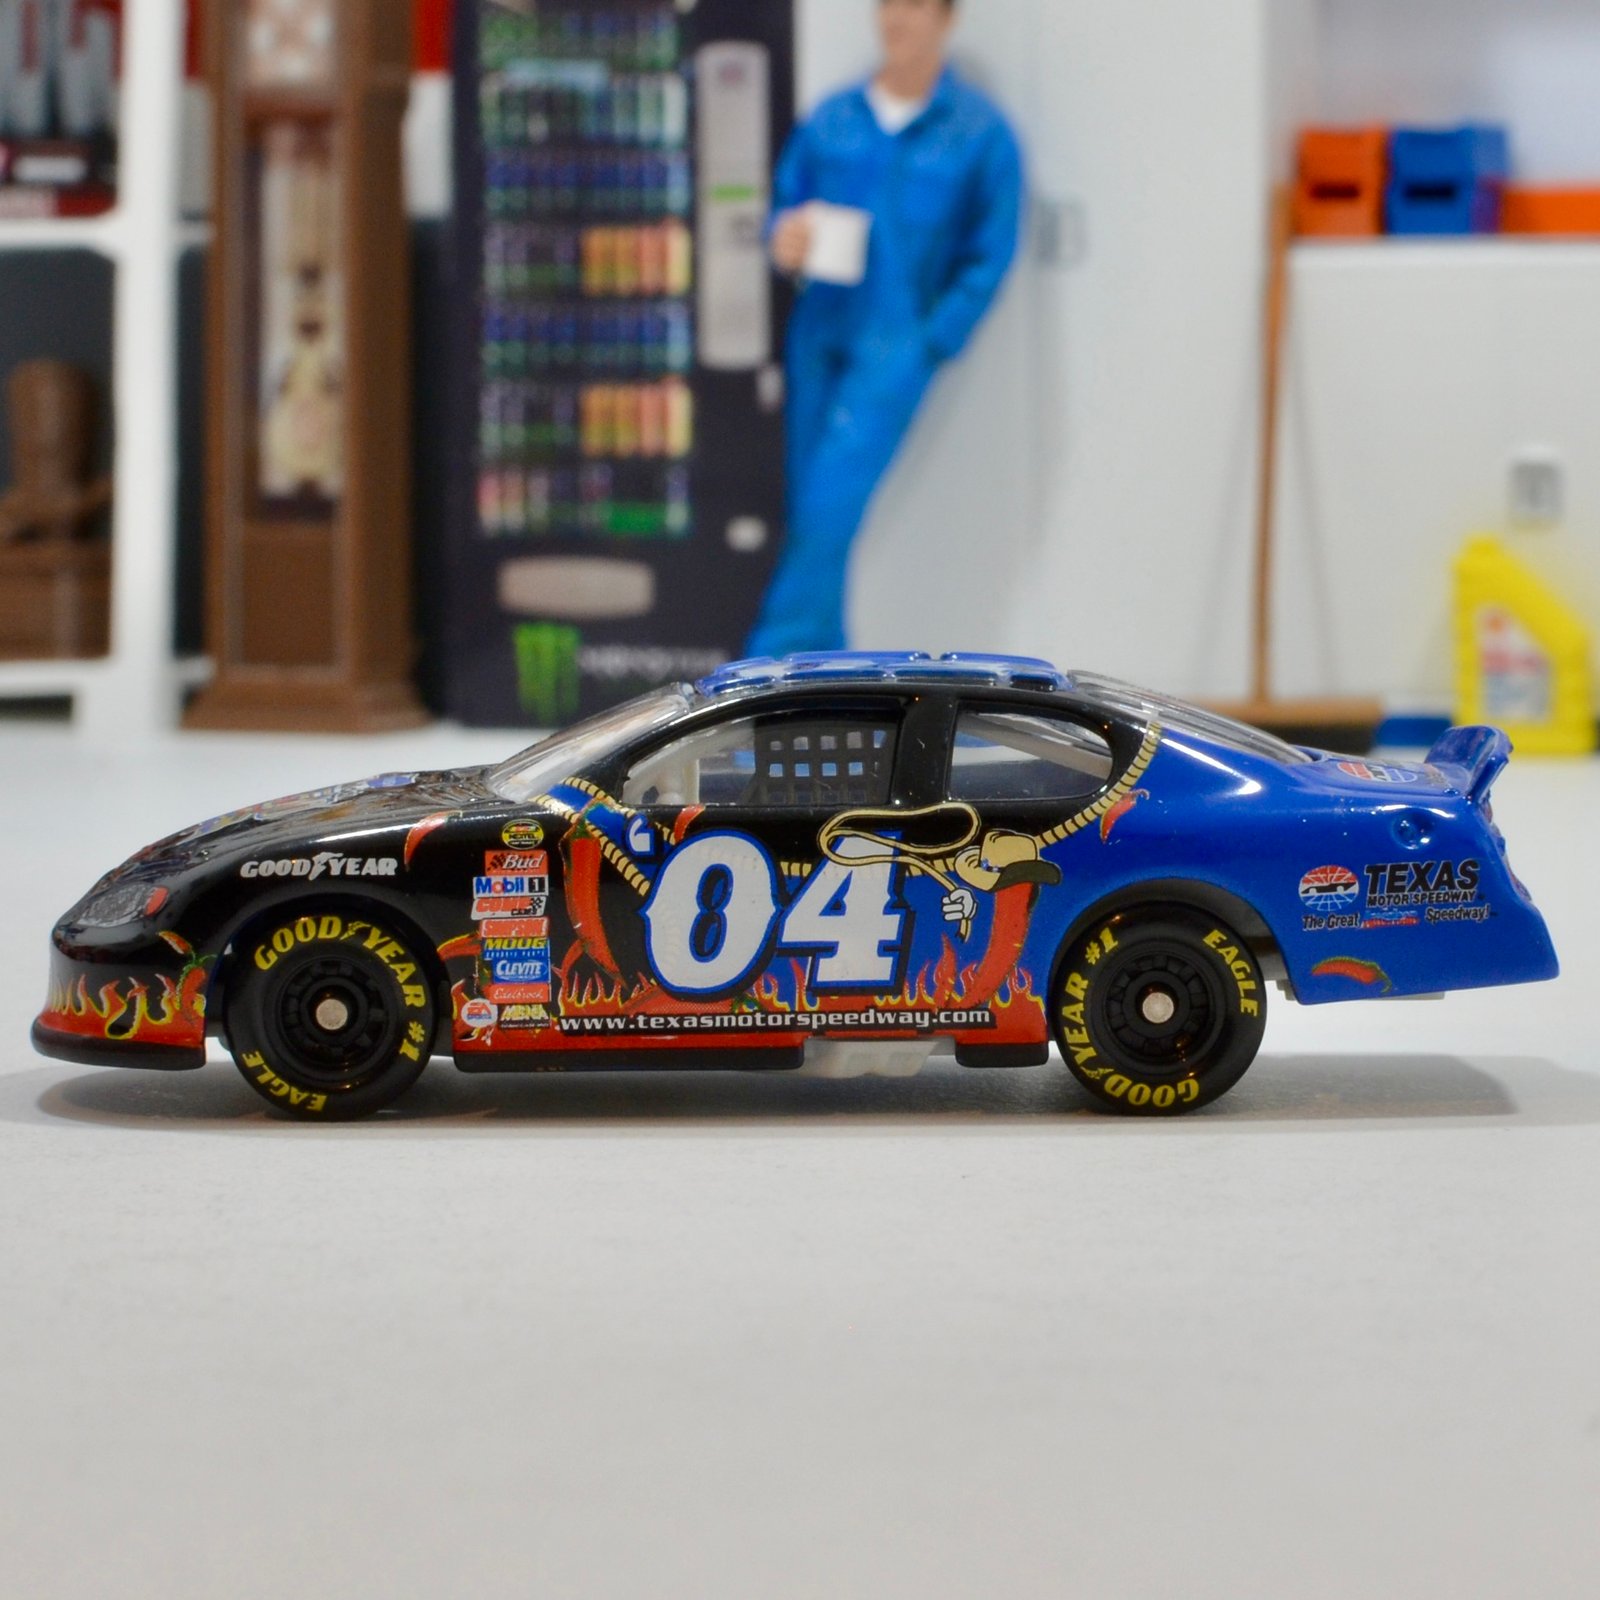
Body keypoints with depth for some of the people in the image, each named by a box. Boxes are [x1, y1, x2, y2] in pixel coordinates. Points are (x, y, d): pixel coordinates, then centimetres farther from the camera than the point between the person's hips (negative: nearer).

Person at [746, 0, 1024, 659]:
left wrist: (924, 343, -8)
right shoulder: (832, 119, 9)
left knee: (829, 510, -13)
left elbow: (990, 258, -2)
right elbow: (785, 204, 16)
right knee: (809, 512, 6)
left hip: (895, 348, -4)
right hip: (818, 334, 4)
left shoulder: (981, 133, -2)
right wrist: (785, 240, -8)